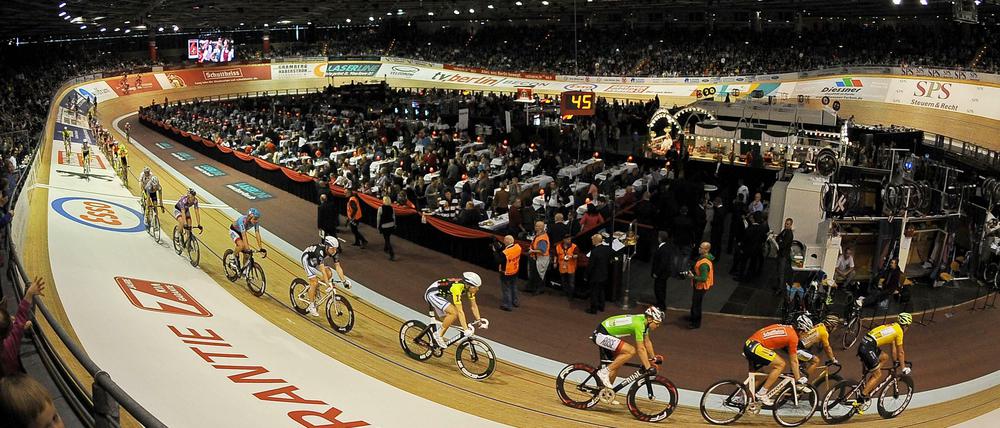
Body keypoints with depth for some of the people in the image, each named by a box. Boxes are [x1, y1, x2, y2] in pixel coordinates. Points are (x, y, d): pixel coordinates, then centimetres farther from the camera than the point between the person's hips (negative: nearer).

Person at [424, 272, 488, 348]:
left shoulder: (469, 287, -11)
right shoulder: (457, 288, -34)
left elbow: (474, 305, 1)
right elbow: (460, 311, -34)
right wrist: (466, 330, -34)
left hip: (441, 295, 9)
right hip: (432, 294, -9)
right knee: (454, 313, -23)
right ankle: (439, 335, -10)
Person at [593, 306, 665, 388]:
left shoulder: (644, 321, 5)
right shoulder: (639, 324, -24)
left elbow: (647, 342, 18)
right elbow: (641, 349, -24)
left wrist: (654, 359, 20)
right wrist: (648, 368, -21)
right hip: (601, 335, -10)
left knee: (615, 365, 12)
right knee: (631, 351, -20)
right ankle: (604, 372, -14)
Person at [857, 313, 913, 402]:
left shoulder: (892, 327, 24)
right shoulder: (899, 331, 0)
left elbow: (894, 347, 34)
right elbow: (900, 352, 7)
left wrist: (895, 362, 42)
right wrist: (904, 368, 18)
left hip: (863, 345, 9)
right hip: (868, 348, -9)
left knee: (885, 358, 25)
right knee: (878, 375, 1)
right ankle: (862, 397, -3)